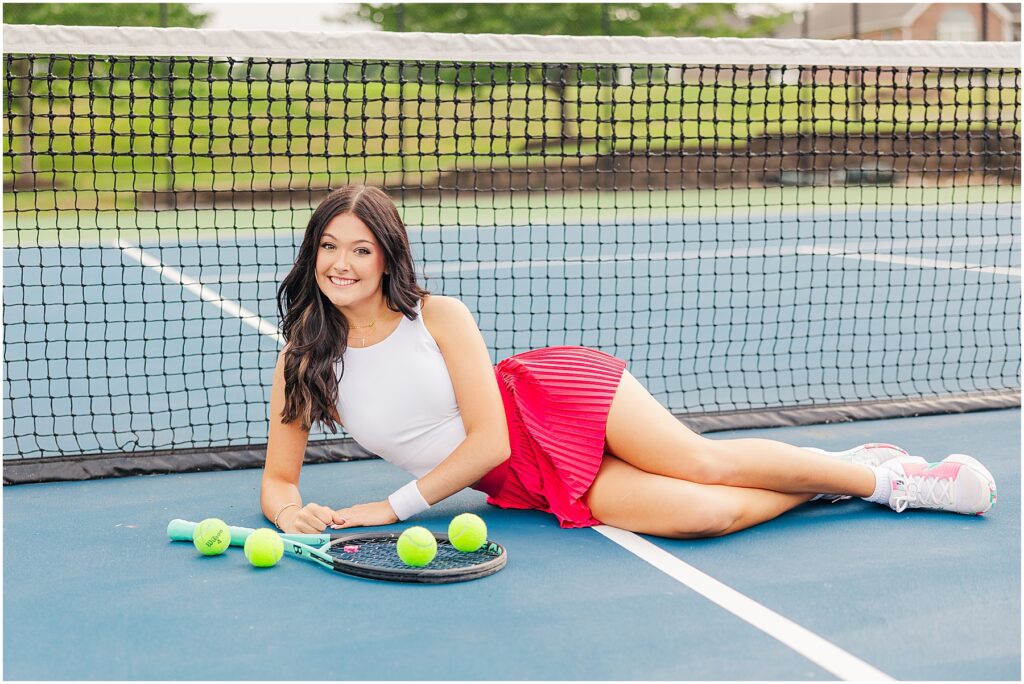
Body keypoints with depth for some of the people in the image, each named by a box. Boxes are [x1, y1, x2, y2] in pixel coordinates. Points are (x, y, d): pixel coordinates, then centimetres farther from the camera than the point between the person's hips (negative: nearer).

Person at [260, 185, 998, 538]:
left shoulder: (439, 317, -12)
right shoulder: (301, 362, -3)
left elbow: (487, 436, -14)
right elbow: (277, 479, 1)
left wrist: (396, 507, -17)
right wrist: (293, 512, -24)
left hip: (555, 400, -1)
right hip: (531, 483, 1)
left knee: (707, 462, -21)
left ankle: (882, 474, 4)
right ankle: (836, 484, 4)